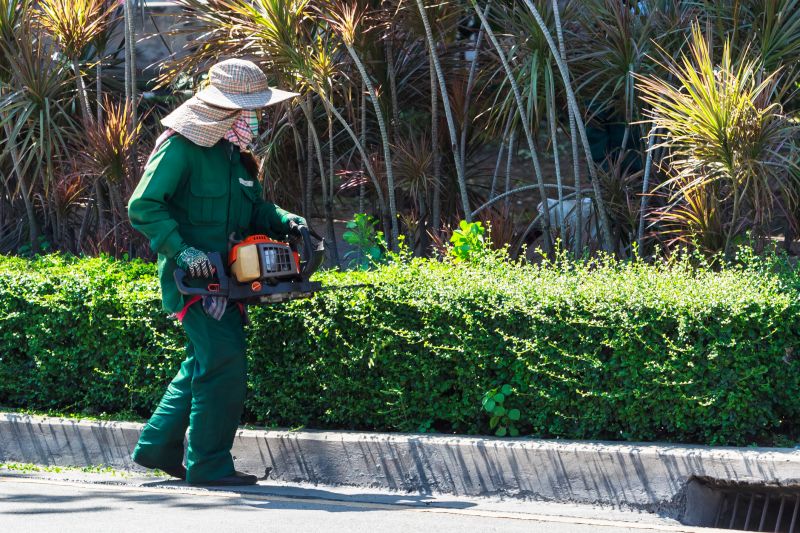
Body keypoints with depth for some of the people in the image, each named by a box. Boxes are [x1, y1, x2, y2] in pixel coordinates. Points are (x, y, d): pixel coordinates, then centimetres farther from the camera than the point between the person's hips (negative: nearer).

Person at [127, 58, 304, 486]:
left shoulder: (235, 153, 15)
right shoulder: (181, 147, -12)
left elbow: (252, 210, 23)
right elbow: (143, 207, -16)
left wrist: (284, 222, 2)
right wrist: (182, 250, -24)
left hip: (225, 275, 9)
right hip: (190, 275, -9)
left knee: (205, 363, 14)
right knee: (225, 362, -15)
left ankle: (158, 446, 26)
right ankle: (209, 463, -10)